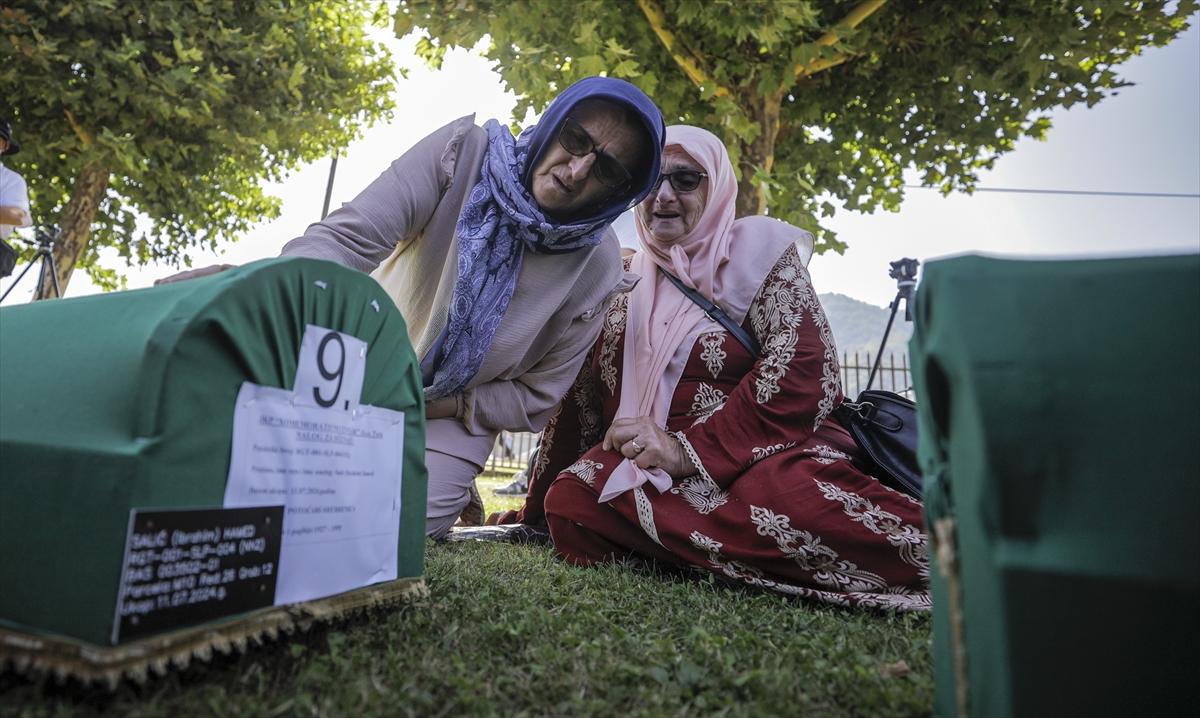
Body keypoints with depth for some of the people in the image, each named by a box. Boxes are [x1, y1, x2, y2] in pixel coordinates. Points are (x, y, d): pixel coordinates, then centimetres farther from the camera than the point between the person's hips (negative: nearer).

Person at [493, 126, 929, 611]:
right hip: (645, 471, 5)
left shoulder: (758, 249, 2)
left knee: (792, 499, -37)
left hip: (760, 455, -4)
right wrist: (534, 508, 15)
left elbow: (805, 370, -13)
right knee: (570, 504, -26)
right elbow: (579, 397, 14)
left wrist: (689, 449, -18)